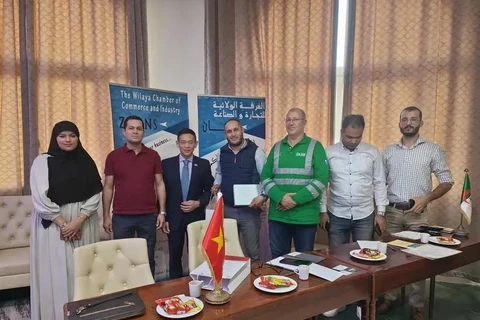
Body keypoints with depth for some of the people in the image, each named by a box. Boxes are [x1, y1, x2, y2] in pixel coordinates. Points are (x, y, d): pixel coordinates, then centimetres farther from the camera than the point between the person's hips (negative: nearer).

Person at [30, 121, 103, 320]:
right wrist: (63, 223, -14)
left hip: (84, 224, 3)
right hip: (53, 225, -2)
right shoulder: (43, 161, -2)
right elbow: (39, 198, -10)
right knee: (56, 271, 2)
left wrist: (78, 221, -13)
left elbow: (95, 194, 0)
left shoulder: (86, 161, 6)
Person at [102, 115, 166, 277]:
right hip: (121, 217, 0)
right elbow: (108, 187, 4)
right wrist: (106, 216, 1)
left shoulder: (153, 155, 4)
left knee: (148, 259, 11)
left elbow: (159, 184, 5)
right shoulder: (113, 156, 2)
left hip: (148, 216, 1)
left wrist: (162, 212, 0)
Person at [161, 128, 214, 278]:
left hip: (196, 217, 0)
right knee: (175, 257, 10)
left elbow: (209, 190, 5)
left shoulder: (204, 164, 1)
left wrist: (198, 203, -12)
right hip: (174, 218, 0)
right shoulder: (166, 164, 1)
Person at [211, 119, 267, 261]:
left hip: (249, 210, -4)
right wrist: (216, 185, 3)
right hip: (227, 209, 4)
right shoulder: (222, 153, 5)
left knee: (252, 252, 6)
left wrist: (263, 196, -22)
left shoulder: (256, 151, -9)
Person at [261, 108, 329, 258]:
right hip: (277, 215, 3)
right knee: (278, 258, 13)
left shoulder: (315, 147, 0)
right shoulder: (277, 147, 9)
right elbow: (265, 177, 5)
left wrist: (296, 199, -16)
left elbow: (322, 179, -9)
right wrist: (280, 197, -13)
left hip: (306, 216, -2)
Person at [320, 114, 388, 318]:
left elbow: (379, 183, 2)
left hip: (365, 215, 1)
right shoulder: (329, 153, -3)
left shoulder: (372, 153, -1)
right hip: (337, 215, 0)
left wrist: (380, 212, -1)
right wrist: (323, 211, -2)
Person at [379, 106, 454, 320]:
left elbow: (447, 182, -1)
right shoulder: (388, 151, 7)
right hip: (391, 212, 2)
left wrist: (426, 198, -16)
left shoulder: (433, 150, -1)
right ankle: (388, 297, 25)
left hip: (417, 213, -2)